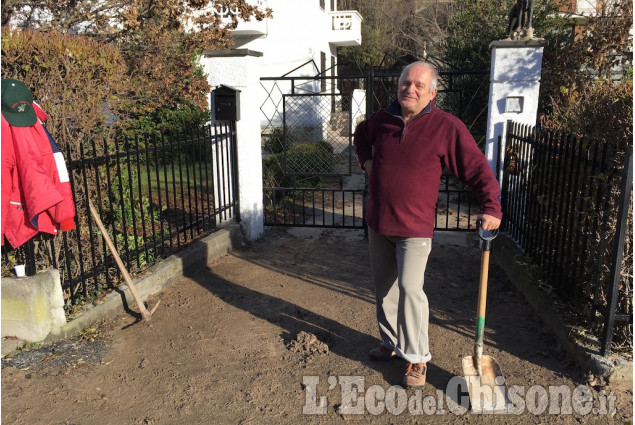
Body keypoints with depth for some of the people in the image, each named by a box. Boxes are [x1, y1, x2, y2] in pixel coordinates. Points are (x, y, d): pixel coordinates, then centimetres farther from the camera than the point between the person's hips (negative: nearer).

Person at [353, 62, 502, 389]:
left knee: (409, 288, -10)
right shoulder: (382, 119, 2)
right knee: (384, 287, 15)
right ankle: (392, 343, 34)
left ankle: (416, 357, 9)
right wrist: (366, 160, 10)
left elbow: (478, 169, -9)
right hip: (378, 223, 6)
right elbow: (361, 135, 26)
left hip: (415, 227, -5)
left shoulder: (447, 128, -12)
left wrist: (491, 207, -17)